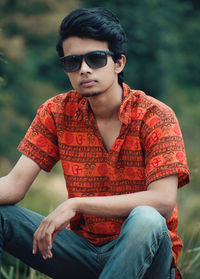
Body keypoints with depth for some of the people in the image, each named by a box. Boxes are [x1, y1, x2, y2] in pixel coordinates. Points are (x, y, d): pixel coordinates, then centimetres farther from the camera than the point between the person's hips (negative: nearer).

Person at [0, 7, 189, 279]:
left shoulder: (156, 116, -12)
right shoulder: (57, 112, 0)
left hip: (144, 255, -3)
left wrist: (75, 205, -28)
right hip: (83, 248, 4)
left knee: (146, 219, -38)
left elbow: (164, 201, -24)